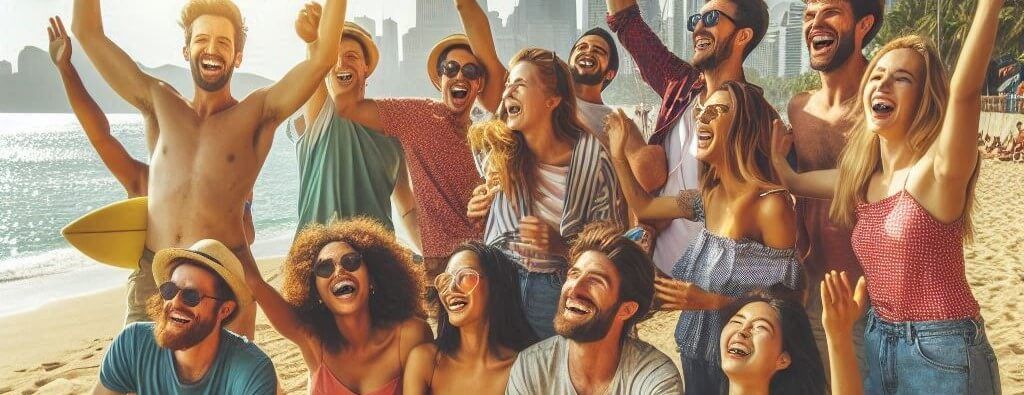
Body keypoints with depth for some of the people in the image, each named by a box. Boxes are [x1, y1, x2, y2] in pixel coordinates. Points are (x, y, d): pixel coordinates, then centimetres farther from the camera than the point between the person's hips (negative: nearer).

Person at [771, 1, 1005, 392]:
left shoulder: (938, 171, -15)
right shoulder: (861, 178, 5)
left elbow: (964, 91, -33)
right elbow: (791, 179, 22)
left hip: (942, 351, -6)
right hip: (877, 341, 6)